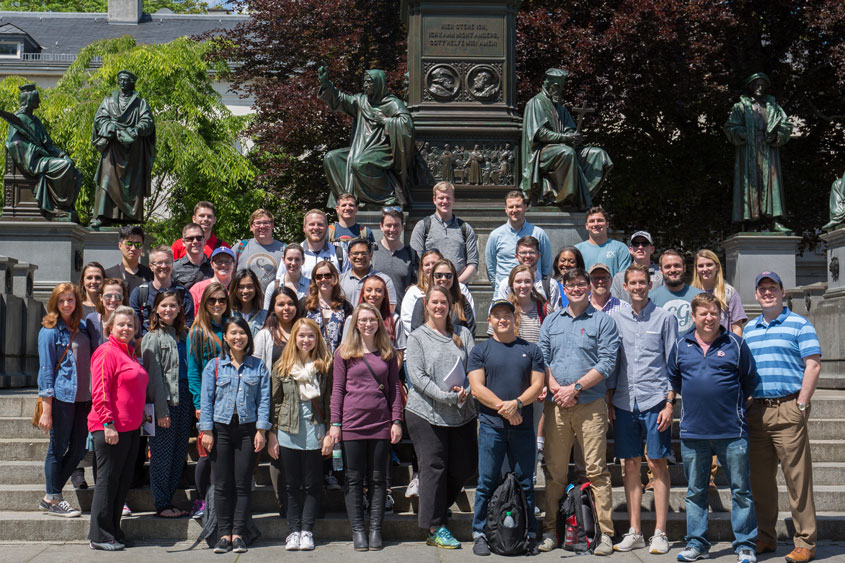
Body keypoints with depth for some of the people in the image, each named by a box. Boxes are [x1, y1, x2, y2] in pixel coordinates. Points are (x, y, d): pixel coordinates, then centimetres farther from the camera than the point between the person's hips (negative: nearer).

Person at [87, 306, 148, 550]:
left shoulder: (129, 353, 17)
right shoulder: (106, 352, -10)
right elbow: (100, 392, -16)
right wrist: (108, 424, -21)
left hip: (130, 427, 9)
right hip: (111, 428, -9)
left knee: (124, 480, 12)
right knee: (108, 480, -3)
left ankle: (114, 531, 21)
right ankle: (100, 536, 6)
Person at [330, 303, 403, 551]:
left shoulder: (388, 353, 9)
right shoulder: (344, 353, 4)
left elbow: (395, 388, 9)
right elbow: (337, 389, 3)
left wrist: (397, 421, 2)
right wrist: (335, 423, -3)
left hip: (381, 423, 2)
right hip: (352, 423, -1)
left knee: (378, 479, 5)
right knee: (354, 479, 3)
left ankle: (376, 530, 12)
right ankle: (357, 530, 10)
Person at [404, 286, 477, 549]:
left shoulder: (462, 334, 11)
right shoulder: (417, 337, 1)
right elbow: (417, 375, -8)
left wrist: (466, 392, -14)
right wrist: (446, 396, -17)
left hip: (462, 413, 4)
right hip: (426, 412, -4)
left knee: (465, 466, 8)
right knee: (434, 467, -3)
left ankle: (435, 508, 30)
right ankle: (434, 527, 6)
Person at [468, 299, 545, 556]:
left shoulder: (531, 350, 11)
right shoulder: (480, 351, 7)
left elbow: (538, 385, 4)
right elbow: (477, 387, -2)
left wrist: (517, 403, -13)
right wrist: (503, 407, -13)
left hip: (523, 426, 1)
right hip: (491, 426, -1)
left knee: (525, 482, 5)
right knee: (487, 482, 1)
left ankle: (528, 534, 14)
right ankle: (480, 534, 9)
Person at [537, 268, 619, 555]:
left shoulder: (602, 321, 4)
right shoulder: (551, 321, 15)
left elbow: (607, 362, -5)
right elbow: (541, 358, 11)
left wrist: (575, 387, -12)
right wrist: (555, 388, -6)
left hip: (590, 404, -3)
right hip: (555, 405, 3)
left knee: (596, 469, -3)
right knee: (554, 469, 5)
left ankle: (604, 533, 2)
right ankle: (550, 530, 14)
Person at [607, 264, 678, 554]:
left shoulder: (665, 318, 3)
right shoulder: (614, 317, 9)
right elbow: (610, 362, 13)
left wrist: (670, 403, -6)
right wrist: (609, 401, 6)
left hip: (655, 401, -2)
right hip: (624, 402, 3)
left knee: (658, 464, -1)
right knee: (631, 465, 7)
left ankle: (660, 533, 6)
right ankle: (634, 532, 14)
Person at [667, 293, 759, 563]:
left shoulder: (735, 344, 1)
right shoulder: (681, 345, 6)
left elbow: (750, 381, 11)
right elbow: (673, 379, 22)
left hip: (732, 431, -2)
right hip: (693, 431, 2)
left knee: (740, 490, 3)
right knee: (695, 491, 10)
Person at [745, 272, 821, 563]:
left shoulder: (799, 324, 1)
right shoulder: (749, 329, 17)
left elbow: (813, 365, -5)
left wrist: (801, 405, -11)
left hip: (788, 410, -5)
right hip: (757, 410, 6)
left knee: (797, 478, -4)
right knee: (760, 478, 8)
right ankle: (764, 538, 18)